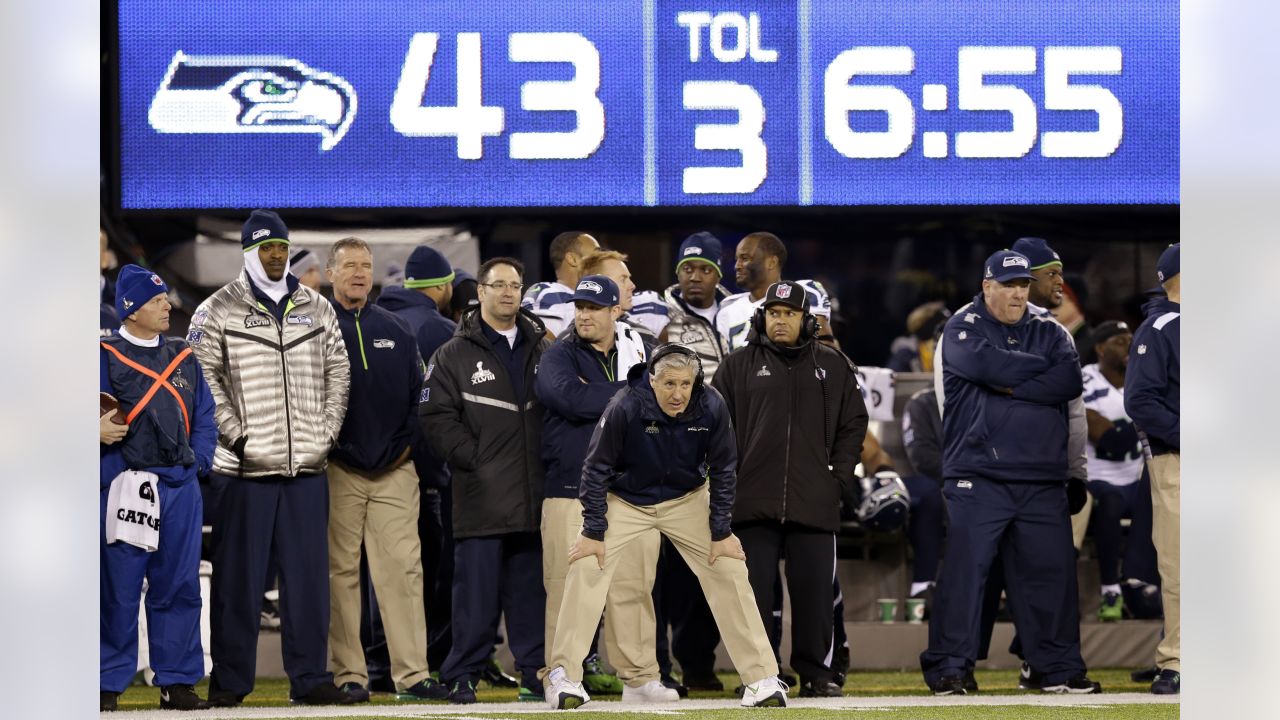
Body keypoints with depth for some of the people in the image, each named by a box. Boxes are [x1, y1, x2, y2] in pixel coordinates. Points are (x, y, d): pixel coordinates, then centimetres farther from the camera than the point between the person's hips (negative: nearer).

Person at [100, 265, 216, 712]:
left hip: (181, 488, 5)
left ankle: (178, 682, 12)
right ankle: (108, 684, 3)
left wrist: (197, 461, 4)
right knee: (118, 589, -3)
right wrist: (97, 431, -25)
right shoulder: (105, 357, 0)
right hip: (126, 487, -5)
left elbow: (204, 417, 17)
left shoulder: (183, 359, 16)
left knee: (179, 587, 6)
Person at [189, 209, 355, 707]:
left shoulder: (316, 309, 14)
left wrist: (327, 431, 6)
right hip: (245, 466, -3)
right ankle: (229, 681, 5)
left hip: (306, 465, 3)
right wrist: (235, 434, -10)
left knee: (309, 575, 3)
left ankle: (310, 678, 8)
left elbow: (337, 371, 16)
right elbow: (203, 377, -3)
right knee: (239, 577, 0)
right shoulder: (218, 310, 2)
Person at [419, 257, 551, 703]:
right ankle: (462, 676, 0)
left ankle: (536, 672, 12)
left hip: (535, 495, 3)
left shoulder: (543, 351, 15)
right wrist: (473, 458, -10)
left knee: (532, 590, 7)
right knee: (476, 592, -4)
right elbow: (436, 417, -3)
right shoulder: (454, 356, 4)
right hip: (482, 497, -3)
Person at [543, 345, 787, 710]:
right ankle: (564, 676, -11)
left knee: (729, 570, -7)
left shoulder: (712, 408, -23)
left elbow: (722, 471, -8)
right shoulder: (624, 408, -29)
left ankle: (762, 679, 0)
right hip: (625, 499, -2)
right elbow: (596, 468, -17)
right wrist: (593, 532, -16)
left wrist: (721, 533, -7)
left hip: (687, 500, 2)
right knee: (587, 567, -19)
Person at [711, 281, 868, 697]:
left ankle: (815, 674, 8)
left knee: (815, 592, 0)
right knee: (754, 591, -1)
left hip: (814, 503, 1)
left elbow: (853, 424, 13)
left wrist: (838, 476, 3)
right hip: (753, 503, -1)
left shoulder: (833, 367, 11)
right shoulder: (739, 366, 7)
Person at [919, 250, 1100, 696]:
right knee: (964, 568, -8)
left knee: (1052, 570, 5)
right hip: (978, 477, -4)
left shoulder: (1049, 333, 15)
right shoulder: (964, 328, 5)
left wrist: (1011, 387, -11)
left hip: (1042, 480, 4)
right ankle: (948, 667, -4)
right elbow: (986, 363, -17)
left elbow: (1070, 382, -3)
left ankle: (1061, 669, 13)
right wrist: (1041, 370, -5)